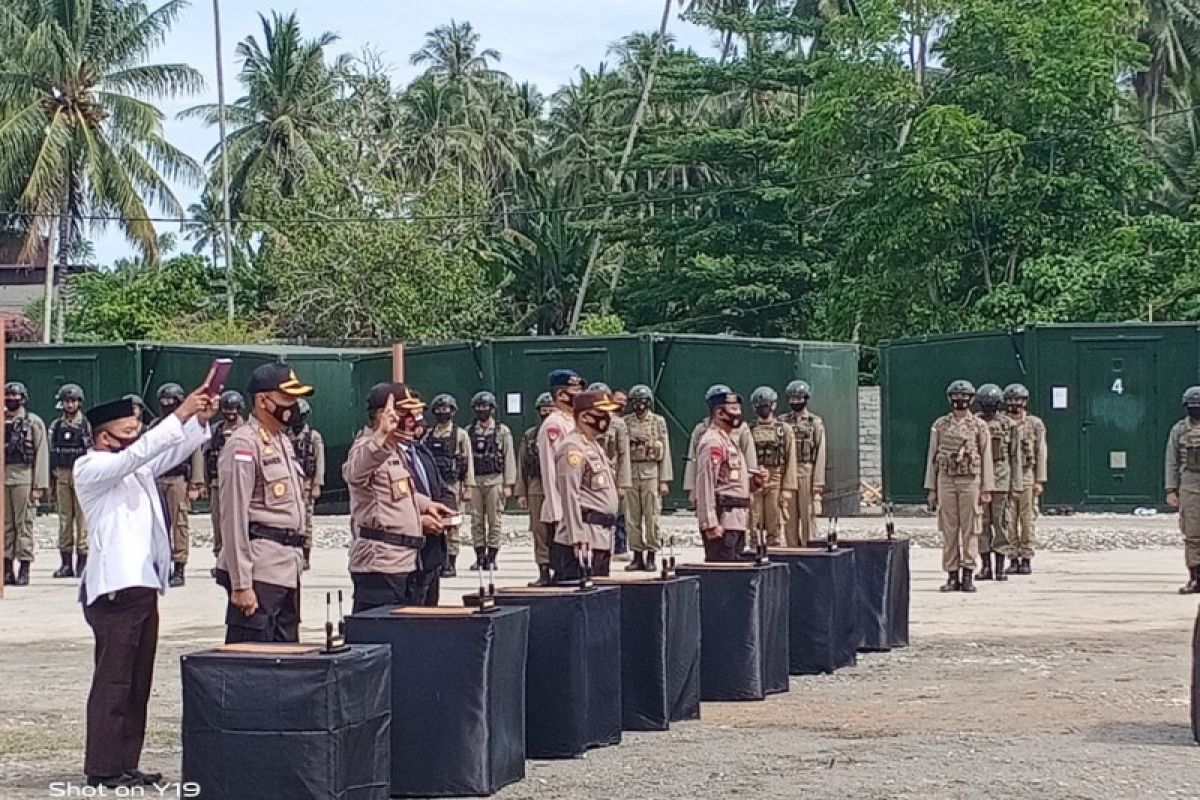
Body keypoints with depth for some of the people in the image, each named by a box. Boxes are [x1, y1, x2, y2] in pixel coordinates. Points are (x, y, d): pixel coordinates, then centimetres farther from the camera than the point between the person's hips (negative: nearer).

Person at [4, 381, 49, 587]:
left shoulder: (34, 422, 2)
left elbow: (42, 454, -3)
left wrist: (39, 484, -8)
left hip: (23, 478, -4)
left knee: (24, 524, -3)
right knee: (5, 525, 6)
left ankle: (24, 569, 0)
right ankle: (7, 568, 11)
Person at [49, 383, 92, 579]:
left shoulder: (87, 425, 1)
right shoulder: (55, 426, 12)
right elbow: (51, 455, 13)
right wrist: (51, 482, 9)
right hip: (62, 476, 3)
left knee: (82, 519, -4)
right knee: (64, 519, 4)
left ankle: (83, 562, 0)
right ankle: (66, 564, 9)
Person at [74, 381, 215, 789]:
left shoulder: (135, 468, 18)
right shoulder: (90, 468, -7)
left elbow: (175, 451, 14)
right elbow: (139, 453, -22)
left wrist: (200, 419, -4)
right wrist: (180, 414, -24)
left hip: (143, 586, 9)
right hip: (114, 588, -9)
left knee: (138, 682, 10)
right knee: (112, 680, -6)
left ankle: (126, 764, 16)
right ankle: (102, 768, -2)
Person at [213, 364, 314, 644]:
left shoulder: (283, 441, 17)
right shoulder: (243, 445, -12)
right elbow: (233, 518, -16)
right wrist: (241, 584, -20)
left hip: (288, 567, 9)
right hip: (259, 569, -9)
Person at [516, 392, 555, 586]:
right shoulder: (529, 435, 13)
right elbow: (522, 466, 13)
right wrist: (520, 492, 7)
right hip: (536, 488, 3)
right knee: (540, 532, 4)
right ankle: (544, 573, 9)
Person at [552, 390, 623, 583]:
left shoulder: (596, 446, 21)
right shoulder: (572, 447, -11)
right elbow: (570, 496, -18)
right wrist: (579, 539, -23)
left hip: (602, 540, 10)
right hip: (585, 541, -10)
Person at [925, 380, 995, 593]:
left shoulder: (979, 426, 3)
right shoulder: (939, 425, 7)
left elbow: (986, 458, 2)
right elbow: (932, 458, 9)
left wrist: (986, 489, -3)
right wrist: (931, 489, 4)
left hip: (970, 481, -2)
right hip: (946, 481, 2)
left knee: (970, 530, -1)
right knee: (948, 530, 2)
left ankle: (968, 576, 3)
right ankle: (952, 576, 6)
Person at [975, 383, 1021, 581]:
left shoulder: (1008, 425, 2)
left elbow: (1015, 457, 3)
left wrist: (1016, 485, -2)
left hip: (1001, 479, -2)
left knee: (1000, 522, 0)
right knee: (981, 522, 3)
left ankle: (1000, 567, 5)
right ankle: (985, 566, 9)